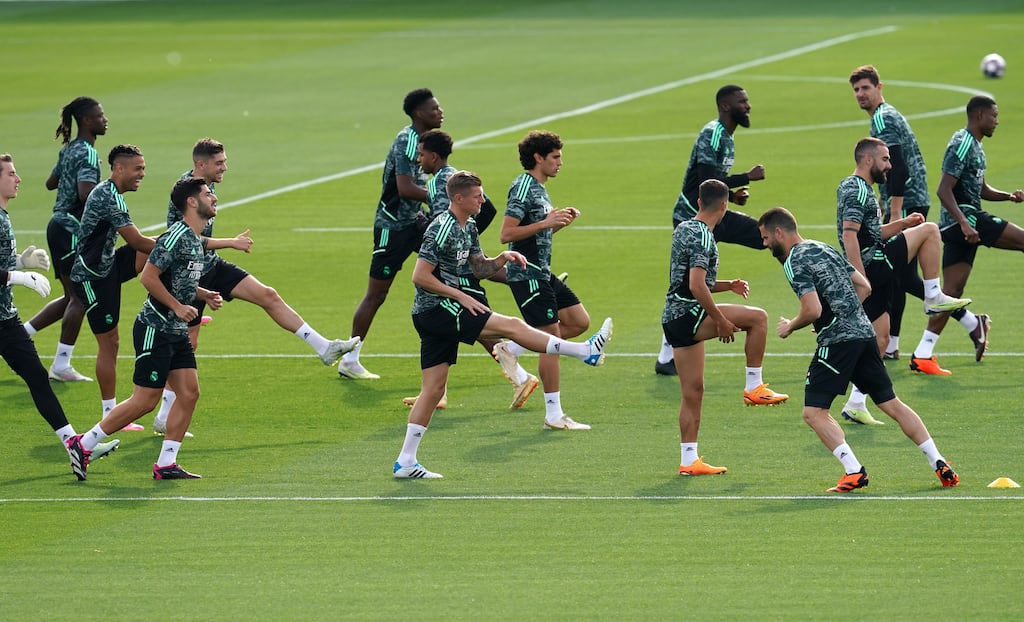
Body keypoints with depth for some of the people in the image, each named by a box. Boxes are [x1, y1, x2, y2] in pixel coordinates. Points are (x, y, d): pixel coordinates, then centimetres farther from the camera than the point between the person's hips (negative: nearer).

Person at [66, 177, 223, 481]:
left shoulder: (196, 240, 12)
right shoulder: (177, 236, -18)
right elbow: (148, 277, -21)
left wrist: (204, 295, 11)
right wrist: (178, 306, -19)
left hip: (177, 332, 9)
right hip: (155, 329, -9)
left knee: (189, 393, 2)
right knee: (145, 401, -6)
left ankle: (165, 464, 8)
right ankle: (83, 444, 5)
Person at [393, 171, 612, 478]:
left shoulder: (468, 227, 13)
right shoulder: (441, 229, -16)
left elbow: (479, 269, 21)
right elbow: (420, 276, -20)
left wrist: (502, 258, 1)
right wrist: (461, 297, -19)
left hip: (437, 315, 10)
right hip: (434, 308, -10)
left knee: (433, 389, 7)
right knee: (512, 325, -13)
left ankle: (406, 462, 8)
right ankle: (586, 351, -11)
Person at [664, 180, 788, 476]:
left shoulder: (683, 229, 17)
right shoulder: (702, 236, -13)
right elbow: (697, 286, -22)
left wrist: (728, 286, 17)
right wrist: (721, 321, -16)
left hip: (673, 318, 10)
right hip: (688, 315, -10)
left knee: (692, 392, 10)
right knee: (758, 317, -8)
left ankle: (689, 460, 10)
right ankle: (754, 387, -3)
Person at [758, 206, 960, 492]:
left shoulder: (794, 262, -8)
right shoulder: (825, 249, 19)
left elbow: (812, 310, -18)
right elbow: (864, 286, 21)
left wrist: (789, 327, 0)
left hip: (838, 340, -9)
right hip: (865, 332, 9)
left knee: (814, 412, -4)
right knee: (892, 404, 13)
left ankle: (854, 472, -15)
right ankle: (940, 465, 11)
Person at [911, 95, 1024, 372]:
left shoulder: (975, 145, 20)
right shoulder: (962, 144, -12)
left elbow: (981, 190, 29)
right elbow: (944, 190, -19)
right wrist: (964, 224, -28)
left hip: (965, 223, 10)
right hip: (964, 217, -10)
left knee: (953, 291, 5)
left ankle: (923, 352, 1)